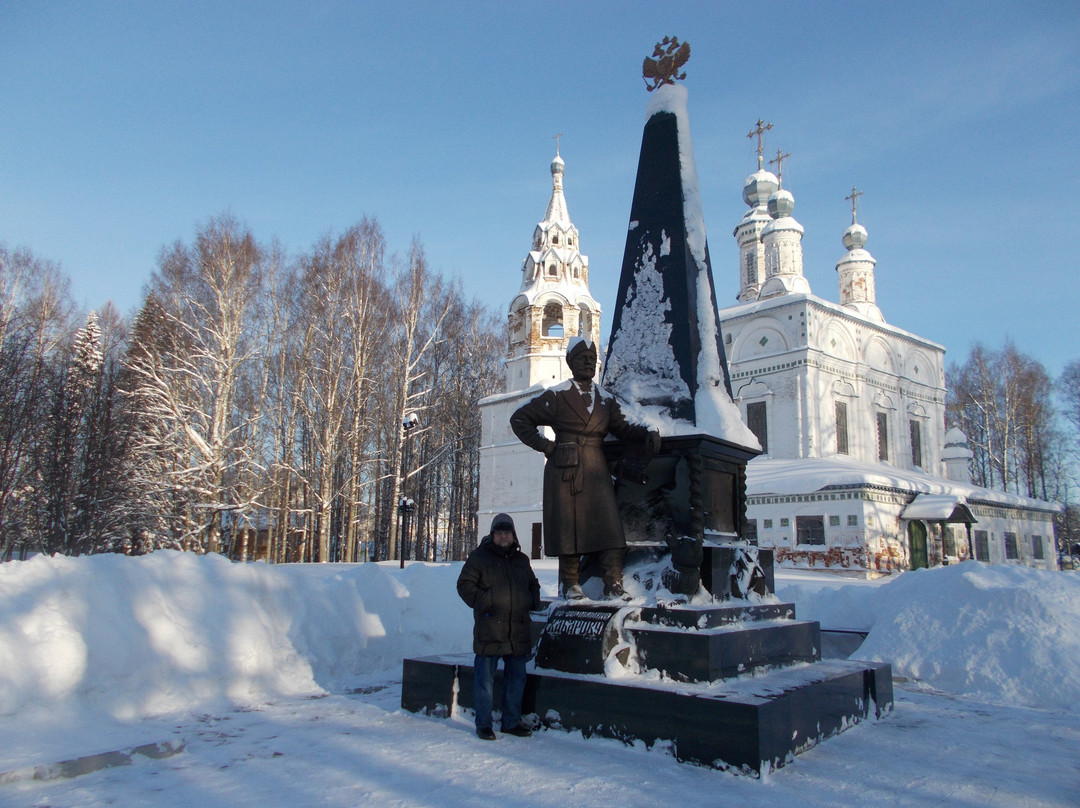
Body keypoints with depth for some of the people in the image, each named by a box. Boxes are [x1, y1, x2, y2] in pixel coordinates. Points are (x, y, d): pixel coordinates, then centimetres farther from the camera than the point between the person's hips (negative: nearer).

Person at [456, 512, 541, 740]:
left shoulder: (521, 559, 16)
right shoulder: (479, 557, 1)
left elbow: (533, 584, 29)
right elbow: (464, 584, -2)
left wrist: (533, 601, 10)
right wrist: (481, 602, -14)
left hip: (519, 630, 5)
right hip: (489, 631, -5)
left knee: (517, 678, 12)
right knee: (485, 680, 1)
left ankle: (512, 722, 25)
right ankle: (483, 724, 14)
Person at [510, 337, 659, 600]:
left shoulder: (606, 399, 15)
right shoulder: (557, 395, 3)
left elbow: (622, 427, 12)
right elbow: (520, 418, 4)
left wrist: (647, 432, -7)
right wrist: (544, 445, -3)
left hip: (596, 470, 3)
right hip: (565, 469, -3)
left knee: (608, 524, -8)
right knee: (568, 525, -1)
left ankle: (614, 585, -3)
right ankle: (571, 584, 12)